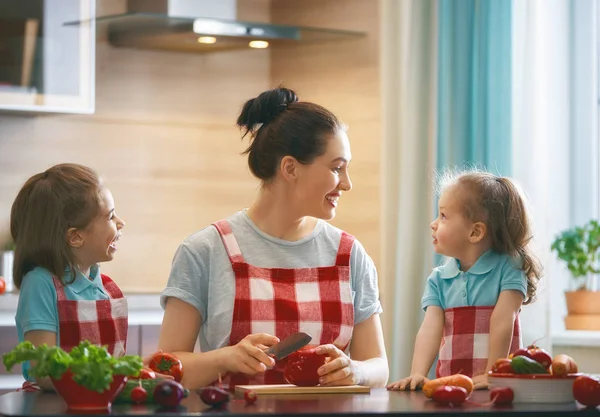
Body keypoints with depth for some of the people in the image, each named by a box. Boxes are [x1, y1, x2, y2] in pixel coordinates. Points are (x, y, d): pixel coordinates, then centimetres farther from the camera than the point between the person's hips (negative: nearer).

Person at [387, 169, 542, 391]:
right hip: (449, 382, 4)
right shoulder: (438, 279, 10)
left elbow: (502, 322, -10)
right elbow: (430, 329, -3)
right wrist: (418, 374, -19)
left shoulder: (507, 267, -2)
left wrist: (491, 375, -18)